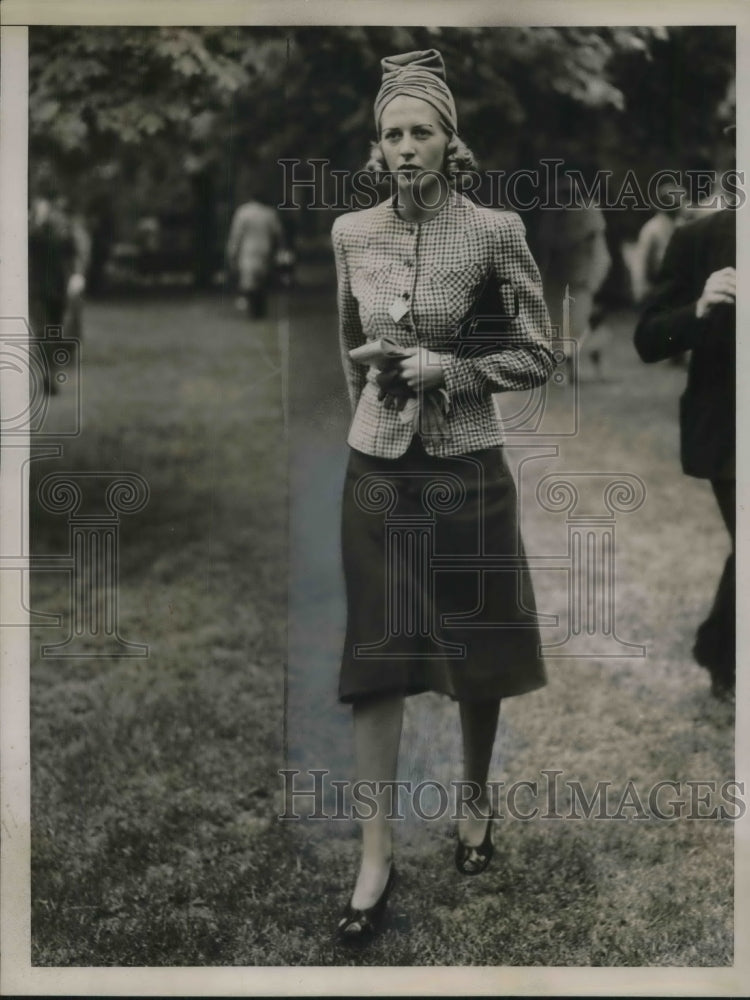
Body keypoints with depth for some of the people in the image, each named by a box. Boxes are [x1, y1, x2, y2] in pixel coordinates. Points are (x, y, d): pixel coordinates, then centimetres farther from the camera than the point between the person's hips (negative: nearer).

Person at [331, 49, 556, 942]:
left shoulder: (494, 232, -8)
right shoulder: (350, 234, 2)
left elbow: (538, 356, -4)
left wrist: (448, 372, -15)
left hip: (467, 466, -2)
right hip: (376, 467, 2)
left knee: (474, 650, 11)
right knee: (375, 659, 1)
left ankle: (476, 803, 35)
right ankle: (376, 856, 8)